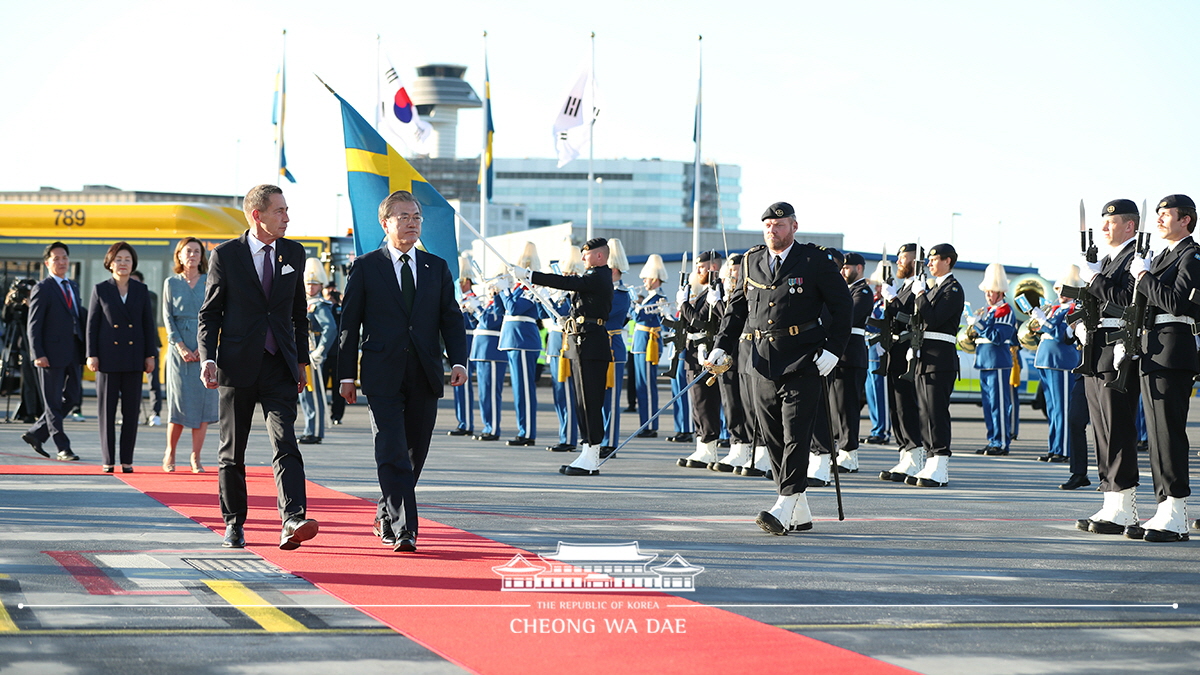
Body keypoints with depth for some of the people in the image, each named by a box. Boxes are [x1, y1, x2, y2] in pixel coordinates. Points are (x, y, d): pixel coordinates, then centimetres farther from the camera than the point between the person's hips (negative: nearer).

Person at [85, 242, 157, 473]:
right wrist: (92, 355, -3)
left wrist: (150, 355, 4)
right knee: (107, 409, 0)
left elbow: (148, 324, 9)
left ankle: (127, 460, 6)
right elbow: (92, 324, 3)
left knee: (132, 410, 2)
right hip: (108, 357, -1)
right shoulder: (100, 290, 4)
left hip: (133, 357, 2)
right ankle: (107, 460, 5)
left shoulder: (141, 290, 9)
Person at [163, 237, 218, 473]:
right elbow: (168, 317, 4)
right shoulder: (171, 283, 8)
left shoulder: (210, 282, 7)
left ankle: (196, 458, 2)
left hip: (205, 350, 0)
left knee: (202, 402, -3)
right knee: (179, 401, -3)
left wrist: (203, 346, -10)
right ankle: (170, 454, 11)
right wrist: (181, 347, -9)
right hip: (179, 349, 0)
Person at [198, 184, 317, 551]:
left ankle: (293, 521, -25)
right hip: (238, 366, -1)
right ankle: (233, 524, 19)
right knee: (232, 452, 7)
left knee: (286, 445, -14)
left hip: (280, 368, 2)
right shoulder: (225, 255, -1)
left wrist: (302, 360, 15)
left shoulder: (294, 253, 9)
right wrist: (208, 358, -11)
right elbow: (209, 313, 2)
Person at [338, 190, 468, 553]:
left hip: (425, 376, 4)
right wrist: (347, 374, -2)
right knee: (393, 454, -12)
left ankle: (386, 518, 29)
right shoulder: (365, 267, 3)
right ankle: (402, 530, -15)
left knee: (415, 454, 10)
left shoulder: (437, 267, 12)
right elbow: (350, 322, 3)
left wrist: (458, 361, -5)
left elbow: (451, 318, 10)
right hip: (382, 376, -4)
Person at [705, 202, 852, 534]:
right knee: (773, 438, 6)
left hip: (803, 362, -5)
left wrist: (833, 349, -9)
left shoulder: (815, 261, -2)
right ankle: (800, 513, 15)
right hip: (764, 363, 6)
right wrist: (721, 347, 7)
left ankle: (784, 508, -18)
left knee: (795, 434, -12)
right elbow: (737, 307, 18)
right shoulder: (752, 261, 12)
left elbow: (842, 304, 0)